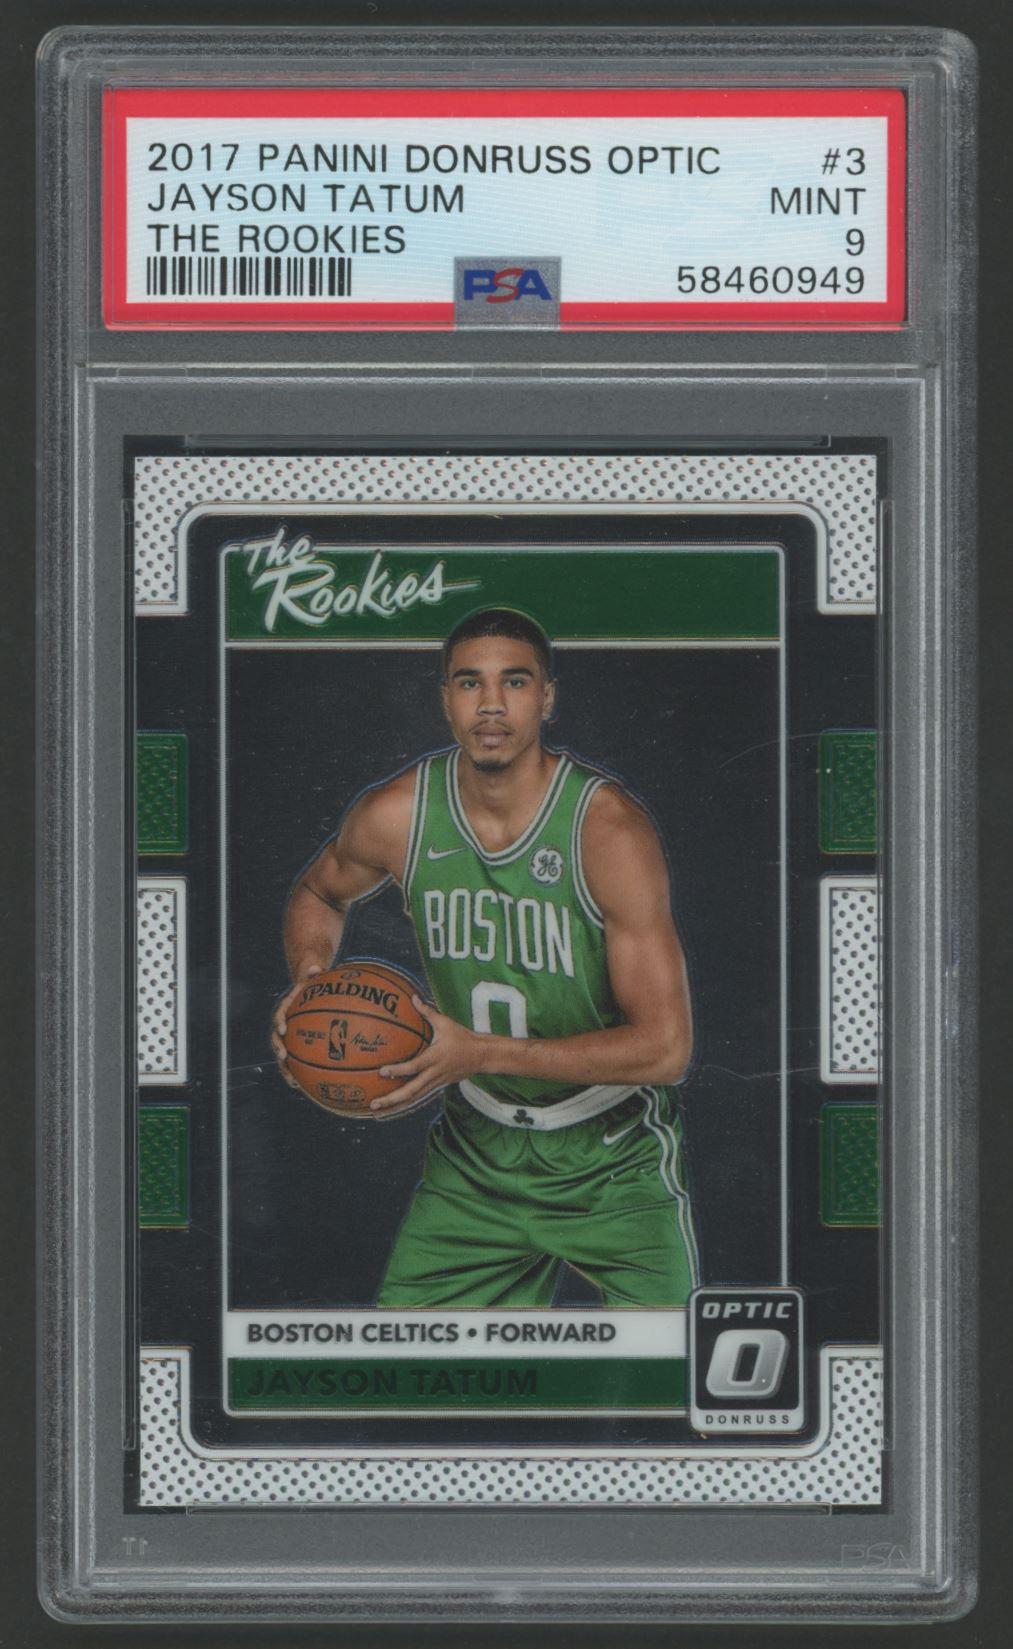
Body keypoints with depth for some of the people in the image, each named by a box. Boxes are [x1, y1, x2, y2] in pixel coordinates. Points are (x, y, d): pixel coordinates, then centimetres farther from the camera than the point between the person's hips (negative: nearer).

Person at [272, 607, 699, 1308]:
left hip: (615, 1162, -3)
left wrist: (481, 1053, -27)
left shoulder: (611, 830, -20)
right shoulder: (397, 815, -8)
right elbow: (321, 890, 18)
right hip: (475, 1150, 3)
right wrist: (310, 980, -5)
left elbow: (664, 1047, -22)